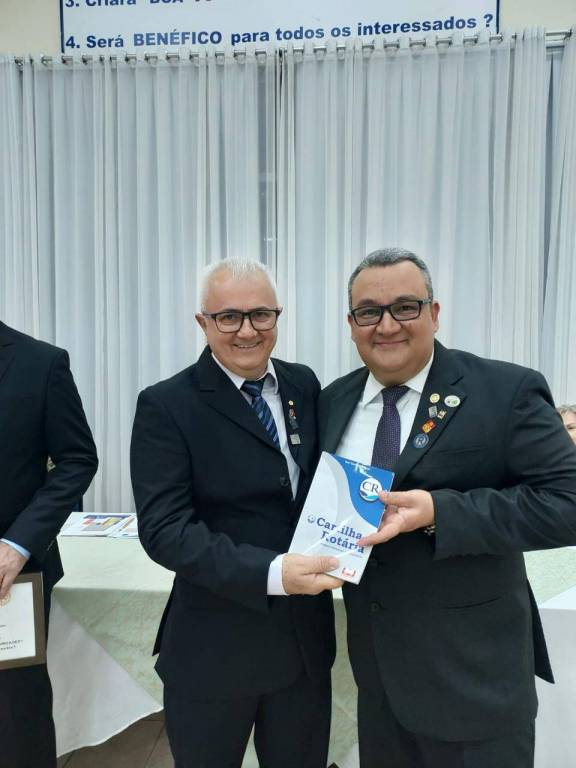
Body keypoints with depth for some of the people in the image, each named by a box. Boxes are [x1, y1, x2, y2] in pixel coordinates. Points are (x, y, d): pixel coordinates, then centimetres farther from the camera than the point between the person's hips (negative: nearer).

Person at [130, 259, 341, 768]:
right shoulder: (166, 405, -13)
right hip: (214, 647, -4)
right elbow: (164, 528, -20)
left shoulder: (304, 385, 2)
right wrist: (271, 573, -29)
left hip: (306, 636, 4)